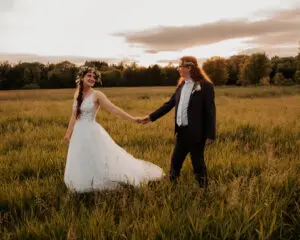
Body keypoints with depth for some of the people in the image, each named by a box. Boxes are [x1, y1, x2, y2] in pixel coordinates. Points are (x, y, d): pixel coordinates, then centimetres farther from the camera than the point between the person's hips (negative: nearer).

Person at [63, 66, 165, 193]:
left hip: (92, 133, -5)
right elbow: (74, 115, 14)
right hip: (79, 133, 5)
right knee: (81, 166, 12)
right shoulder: (77, 93, 8)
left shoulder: (97, 94, -8)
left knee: (101, 164, -2)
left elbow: (113, 109, -16)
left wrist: (132, 119, -24)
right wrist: (68, 132, 15)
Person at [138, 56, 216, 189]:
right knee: (175, 161, 15)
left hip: (196, 133, -7)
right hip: (182, 132, 7)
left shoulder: (205, 86, -11)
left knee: (198, 163, 5)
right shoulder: (181, 85, 11)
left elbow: (210, 111, -12)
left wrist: (210, 135, -14)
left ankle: (203, 189, 23)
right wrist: (151, 117, 11)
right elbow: (169, 104, 14)